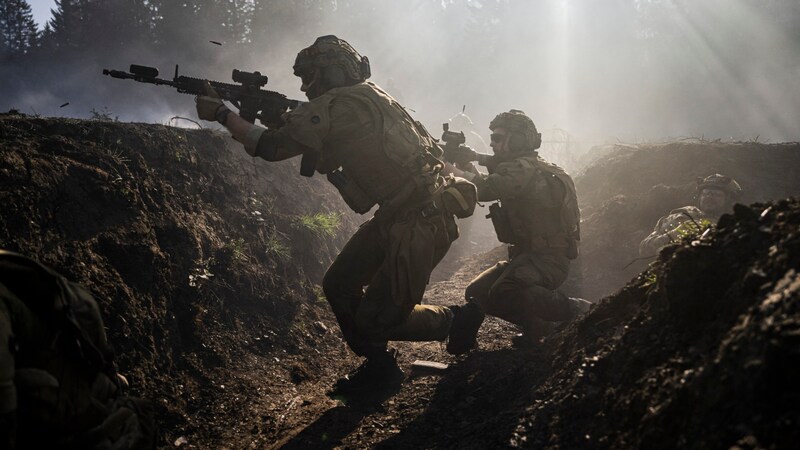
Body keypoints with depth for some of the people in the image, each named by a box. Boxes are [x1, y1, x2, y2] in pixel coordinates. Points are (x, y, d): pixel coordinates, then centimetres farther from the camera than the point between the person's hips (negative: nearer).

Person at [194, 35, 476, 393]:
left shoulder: (340, 104, -17)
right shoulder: (363, 99, 13)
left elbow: (270, 146, -18)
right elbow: (326, 160, 20)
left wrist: (221, 114, -6)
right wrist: (282, 118, 8)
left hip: (421, 224, -10)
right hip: (394, 215, 10)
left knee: (376, 320, -2)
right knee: (338, 286, 10)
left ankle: (455, 322, 20)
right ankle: (379, 366, 24)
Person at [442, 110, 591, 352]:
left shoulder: (525, 169, -18)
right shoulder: (522, 166, 12)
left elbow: (484, 188, -30)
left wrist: (446, 166, -19)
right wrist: (476, 157, 8)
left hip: (548, 259, -10)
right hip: (526, 255, 10)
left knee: (502, 295, -33)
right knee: (476, 293, 8)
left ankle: (576, 310, -18)